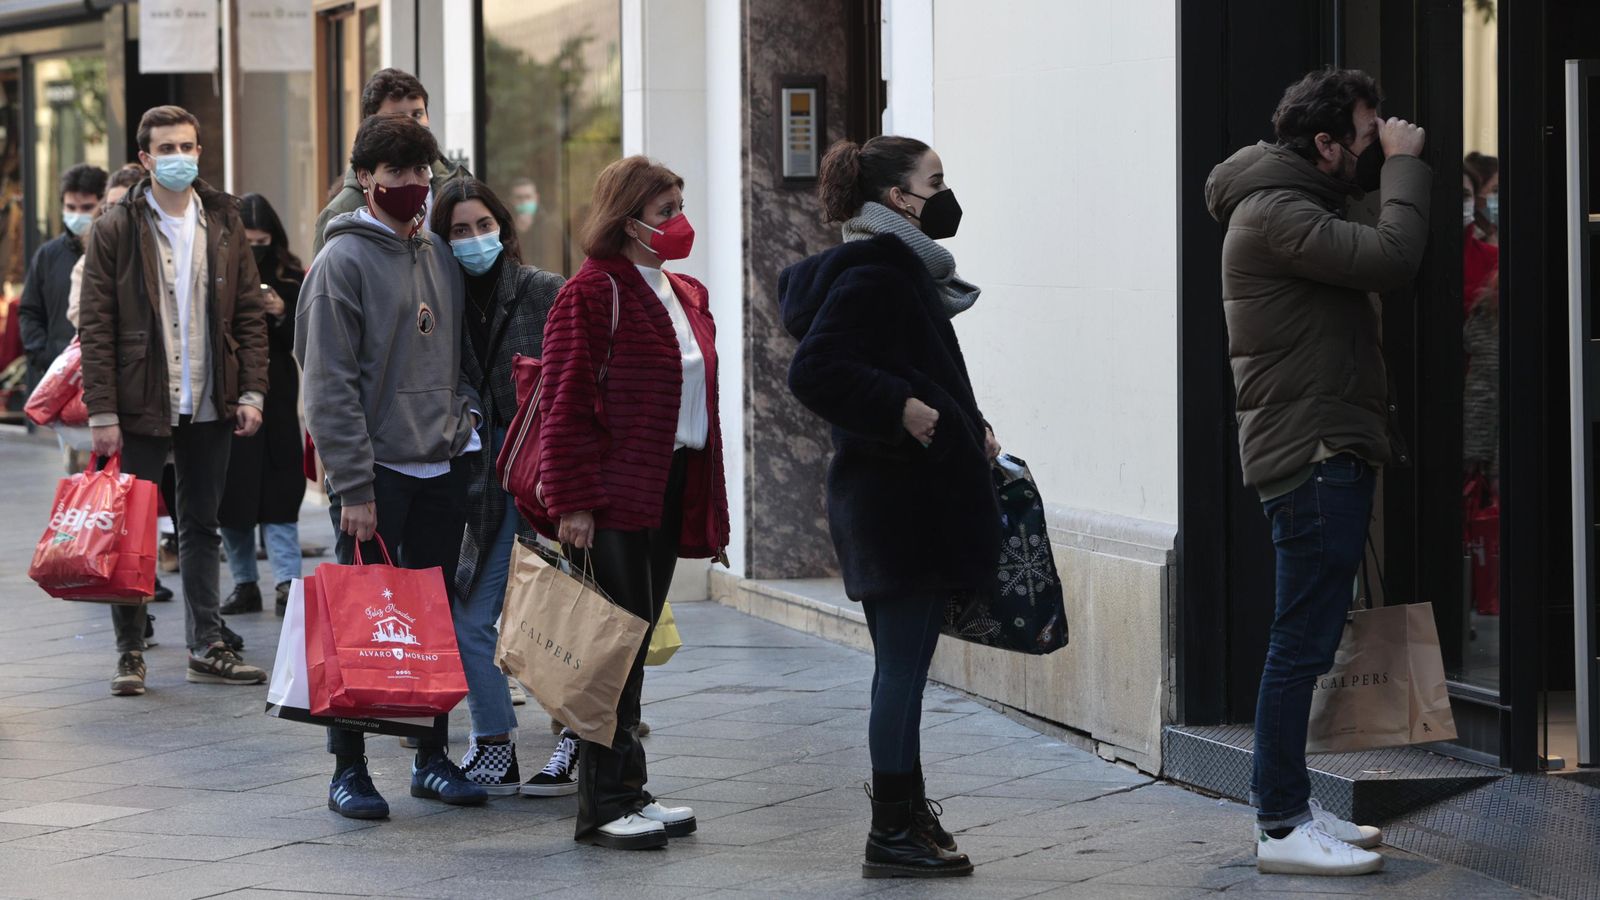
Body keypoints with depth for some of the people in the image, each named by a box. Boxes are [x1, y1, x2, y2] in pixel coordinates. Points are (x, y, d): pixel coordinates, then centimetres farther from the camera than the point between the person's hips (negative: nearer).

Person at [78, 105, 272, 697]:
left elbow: (249, 313, 9)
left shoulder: (223, 224, 7)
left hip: (209, 405, 4)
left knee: (202, 527, 11)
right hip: (141, 406, -3)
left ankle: (207, 648, 16)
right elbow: (95, 327, -6)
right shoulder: (116, 230, -4)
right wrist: (102, 413, -12)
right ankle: (130, 653, 10)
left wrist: (251, 392, -1)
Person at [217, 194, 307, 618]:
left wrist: (283, 314, -15)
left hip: (275, 396, -1)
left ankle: (287, 581, -9)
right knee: (231, 491, 4)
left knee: (278, 490, -6)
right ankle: (244, 583, 13)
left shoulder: (289, 276, 2)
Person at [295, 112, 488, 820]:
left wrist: (465, 422, 7)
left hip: (442, 471, 6)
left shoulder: (441, 258, 13)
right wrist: (354, 487, -16)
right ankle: (348, 767, 6)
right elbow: (329, 386, -11)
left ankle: (433, 756, 19)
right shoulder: (342, 262, -7)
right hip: (375, 474, -6)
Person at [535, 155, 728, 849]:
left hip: (670, 495, 8)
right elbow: (565, 403, -13)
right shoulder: (593, 292, -9)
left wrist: (708, 505, 17)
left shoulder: (687, 298, 17)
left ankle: (626, 793, 18)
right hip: (613, 500, -8)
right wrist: (572, 501, -18)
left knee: (634, 644, 12)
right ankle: (607, 804, -1)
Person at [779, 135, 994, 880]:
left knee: (903, 665, 14)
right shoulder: (870, 276, -15)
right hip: (899, 502, -11)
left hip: (914, 500, 11)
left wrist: (967, 428, 12)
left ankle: (907, 818, 21)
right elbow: (813, 371, -25)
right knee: (904, 664, -6)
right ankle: (894, 834, -1)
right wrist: (900, 409, -23)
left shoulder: (900, 271, 18)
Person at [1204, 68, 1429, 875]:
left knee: (1308, 642, 15)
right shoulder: (1274, 212, -15)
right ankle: (1282, 827, -6)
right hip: (1311, 457, -11)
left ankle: (1288, 806, 22)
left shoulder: (1299, 208, 20)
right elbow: (1391, 257, -23)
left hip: (1330, 454, 11)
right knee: (1303, 643, -9)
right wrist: (1403, 165, -14)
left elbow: (1374, 264, 16)